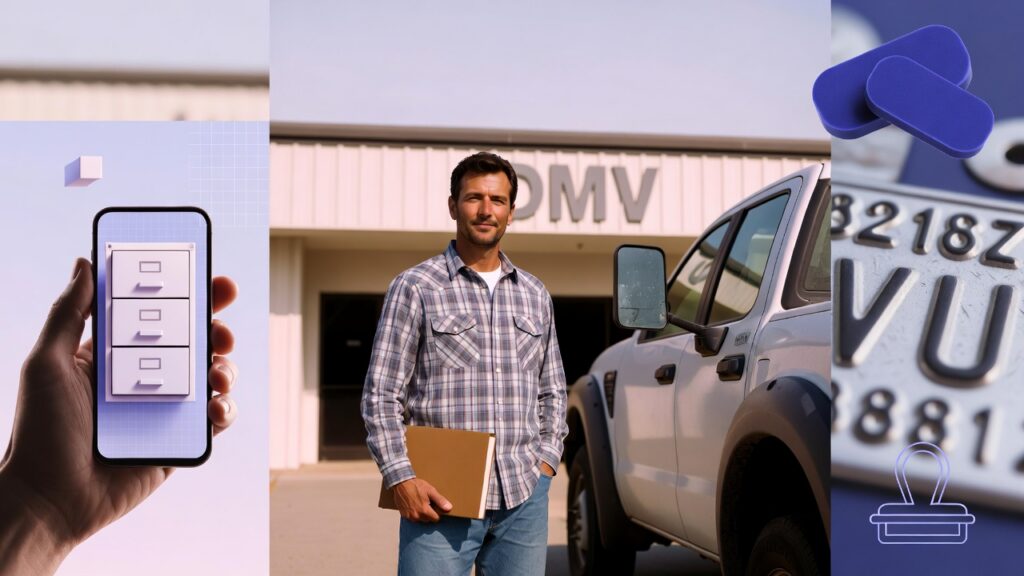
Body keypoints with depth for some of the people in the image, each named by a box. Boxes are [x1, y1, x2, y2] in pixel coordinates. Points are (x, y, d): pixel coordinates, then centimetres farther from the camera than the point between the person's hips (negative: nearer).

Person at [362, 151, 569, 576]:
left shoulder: (535, 295, 14)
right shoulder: (415, 288, 0)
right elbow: (380, 395, -3)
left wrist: (546, 459, 7)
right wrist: (401, 478, -12)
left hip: (524, 498, 4)